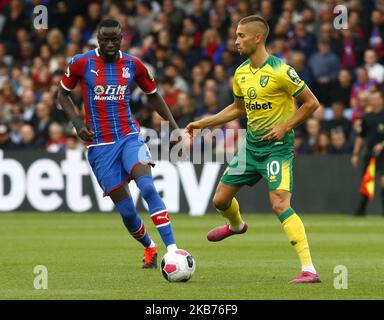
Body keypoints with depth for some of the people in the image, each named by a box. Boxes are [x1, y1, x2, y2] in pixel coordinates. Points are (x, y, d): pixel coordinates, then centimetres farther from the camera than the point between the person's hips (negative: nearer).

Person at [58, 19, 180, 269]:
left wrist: (174, 126, 10)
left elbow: (153, 95, 17)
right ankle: (149, 248, 24)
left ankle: (172, 249, -30)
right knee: (126, 209, -4)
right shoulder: (81, 63, -3)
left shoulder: (133, 65, 2)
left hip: (129, 136, 0)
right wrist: (77, 122, -4)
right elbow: (63, 94, 11)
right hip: (100, 145, 0)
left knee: (148, 187, -26)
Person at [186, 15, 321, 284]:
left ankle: (309, 269, -25)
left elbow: (311, 103, -11)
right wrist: (204, 123, 18)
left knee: (280, 204, -23)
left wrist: (285, 127, -19)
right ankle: (236, 225, 51)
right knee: (220, 200, 13)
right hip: (251, 143, 7)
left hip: (277, 146, -7)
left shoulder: (280, 71, -18)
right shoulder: (241, 73, 6)